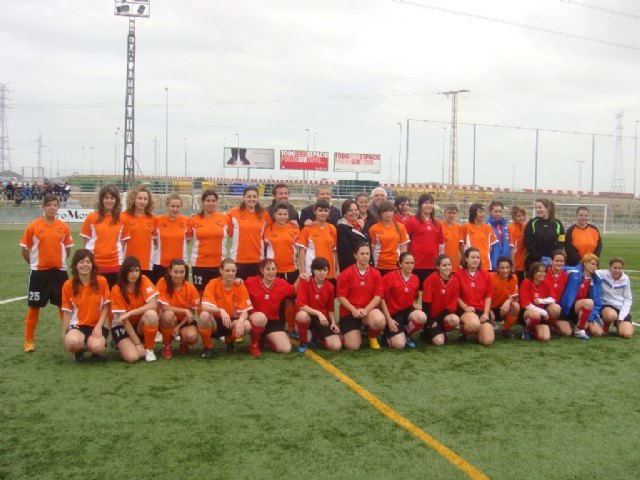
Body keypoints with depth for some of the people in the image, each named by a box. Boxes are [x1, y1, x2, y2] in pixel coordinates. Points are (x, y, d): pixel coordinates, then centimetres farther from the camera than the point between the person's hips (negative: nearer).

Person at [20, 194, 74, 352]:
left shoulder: (64, 227, 0)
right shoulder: (33, 226, -7)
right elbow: (24, 249, 0)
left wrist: (58, 261, 6)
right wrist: (35, 264, 3)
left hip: (59, 271, 2)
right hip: (38, 272, -2)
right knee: (33, 306, 5)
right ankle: (29, 340, 16)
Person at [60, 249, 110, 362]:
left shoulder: (101, 281, -5)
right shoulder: (68, 285, -3)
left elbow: (106, 307, -1)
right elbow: (67, 311, 3)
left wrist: (99, 326, -12)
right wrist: (64, 334, 2)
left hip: (97, 325, 0)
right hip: (77, 325, 0)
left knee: (96, 347, -31)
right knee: (71, 342, -34)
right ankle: (79, 351, 5)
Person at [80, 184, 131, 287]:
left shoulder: (122, 219, 4)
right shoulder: (91, 217, 1)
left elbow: (123, 242, 9)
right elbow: (86, 242, 6)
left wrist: (121, 260, 2)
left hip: (115, 266, 1)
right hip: (95, 265, -1)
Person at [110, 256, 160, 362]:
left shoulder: (144, 281, -13)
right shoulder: (117, 290, -16)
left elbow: (153, 305, -23)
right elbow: (123, 318, -18)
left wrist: (130, 313, -29)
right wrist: (137, 343, -23)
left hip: (140, 323, 2)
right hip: (122, 325, -1)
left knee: (151, 314, -33)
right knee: (132, 357, -26)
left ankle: (149, 349, -12)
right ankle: (122, 344, 11)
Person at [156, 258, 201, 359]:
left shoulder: (190, 288, -13)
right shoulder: (163, 283, -18)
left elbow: (192, 312, -6)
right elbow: (164, 307, -23)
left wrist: (179, 326, -18)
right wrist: (185, 311, -26)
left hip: (185, 321, 1)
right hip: (169, 321, -1)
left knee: (192, 337, -32)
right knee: (168, 314, -37)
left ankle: (183, 343, 10)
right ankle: (166, 346, -10)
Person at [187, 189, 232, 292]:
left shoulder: (225, 218, 0)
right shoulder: (194, 219, 0)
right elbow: (187, 239, 9)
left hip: (219, 264, 0)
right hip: (199, 264, 0)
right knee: (200, 294, 9)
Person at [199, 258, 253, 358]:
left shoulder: (240, 287, -9)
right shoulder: (213, 284, -14)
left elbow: (244, 311, -13)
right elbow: (204, 307, -25)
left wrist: (241, 320, -36)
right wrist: (220, 310, -43)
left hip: (232, 322, 2)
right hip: (215, 321, -2)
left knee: (246, 326, -30)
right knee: (204, 315, -35)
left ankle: (229, 340, 7)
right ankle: (207, 347, -9)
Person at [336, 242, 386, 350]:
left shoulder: (376, 274, 0)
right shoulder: (346, 274, -7)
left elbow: (378, 296, -4)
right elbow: (341, 297, -6)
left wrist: (366, 310, -20)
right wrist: (354, 310, -20)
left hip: (369, 310, 1)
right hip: (349, 312, -1)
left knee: (379, 320, -35)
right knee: (353, 346, -16)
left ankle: (373, 337, 2)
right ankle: (355, 332, 23)